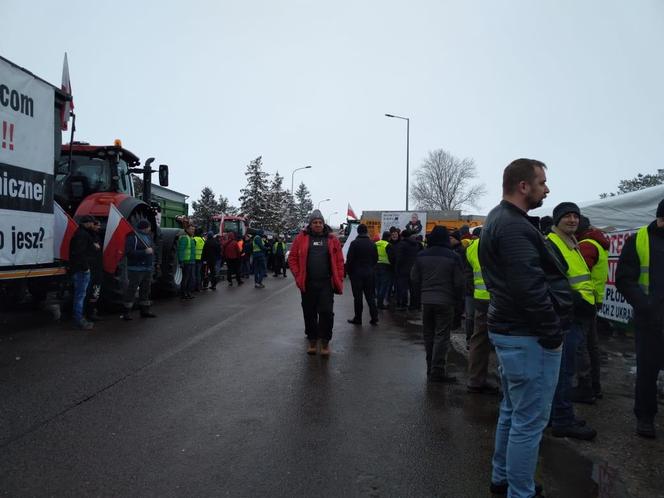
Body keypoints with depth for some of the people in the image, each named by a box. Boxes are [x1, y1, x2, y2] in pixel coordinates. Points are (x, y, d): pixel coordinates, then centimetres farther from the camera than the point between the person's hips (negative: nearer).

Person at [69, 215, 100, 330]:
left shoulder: (85, 234, 19)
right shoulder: (81, 235, -15)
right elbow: (79, 252, -24)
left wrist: (96, 245, 4)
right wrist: (85, 266, -22)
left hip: (83, 269, 11)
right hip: (81, 269, -11)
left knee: (81, 294, 17)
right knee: (80, 294, -7)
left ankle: (79, 319, 26)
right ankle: (79, 320, -3)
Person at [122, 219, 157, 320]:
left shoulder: (148, 236, 13)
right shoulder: (133, 237, -12)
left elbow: (153, 248, 25)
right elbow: (129, 252, -20)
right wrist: (145, 252, -23)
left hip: (148, 269, 8)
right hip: (136, 269, -8)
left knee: (145, 290, 14)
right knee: (131, 290, -5)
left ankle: (145, 310, 24)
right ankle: (127, 312, 2)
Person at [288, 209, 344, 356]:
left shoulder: (332, 239, 5)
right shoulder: (301, 238, 3)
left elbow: (339, 261, 4)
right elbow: (292, 258, 4)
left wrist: (339, 280, -2)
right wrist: (298, 276, -3)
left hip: (326, 283, 0)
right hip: (307, 284, 1)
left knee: (326, 312, -3)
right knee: (309, 313, 9)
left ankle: (325, 341, 11)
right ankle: (312, 340, 24)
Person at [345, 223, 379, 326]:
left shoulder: (354, 243, -11)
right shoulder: (372, 244, 4)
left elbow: (349, 259, -12)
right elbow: (376, 259, 11)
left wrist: (348, 271, 1)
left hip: (356, 273, -4)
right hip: (369, 273, 4)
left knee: (357, 296, 2)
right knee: (370, 296, 10)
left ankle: (357, 318, 7)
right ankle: (374, 317, 8)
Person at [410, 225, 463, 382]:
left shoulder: (421, 256, 1)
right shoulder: (452, 257, -10)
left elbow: (414, 278, 6)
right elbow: (458, 283, -6)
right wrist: (457, 301, 7)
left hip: (426, 300, 4)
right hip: (445, 301, -4)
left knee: (428, 334, 13)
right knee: (442, 336, 0)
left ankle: (431, 369, 21)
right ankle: (437, 371, -2)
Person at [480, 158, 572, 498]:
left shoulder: (499, 220, 14)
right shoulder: (515, 227, -20)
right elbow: (530, 288, -26)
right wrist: (553, 333, -16)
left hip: (508, 328, 11)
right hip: (528, 335, -11)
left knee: (512, 411, 22)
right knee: (529, 420, 0)